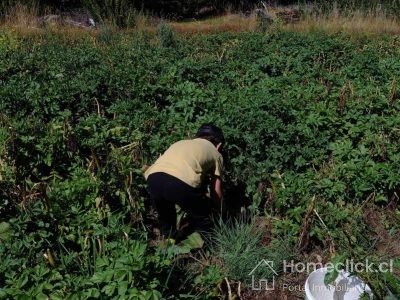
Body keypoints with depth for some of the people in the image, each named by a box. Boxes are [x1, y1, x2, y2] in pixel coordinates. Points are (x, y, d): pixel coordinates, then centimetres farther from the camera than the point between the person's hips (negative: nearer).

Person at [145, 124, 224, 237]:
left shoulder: (181, 143, 38)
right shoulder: (215, 153, 27)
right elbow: (216, 191, 27)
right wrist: (215, 208, 47)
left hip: (154, 178, 5)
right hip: (181, 183, -5)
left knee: (165, 219, 33)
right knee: (201, 219, 24)